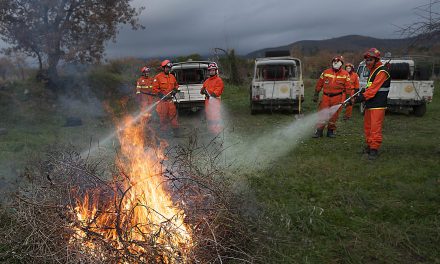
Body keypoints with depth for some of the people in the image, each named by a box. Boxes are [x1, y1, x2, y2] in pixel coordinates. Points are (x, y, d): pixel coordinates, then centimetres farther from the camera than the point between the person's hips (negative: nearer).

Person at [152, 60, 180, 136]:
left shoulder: (172, 77, 13)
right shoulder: (158, 77, -3)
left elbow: (176, 85, 27)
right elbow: (155, 89, -6)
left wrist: (175, 90, 7)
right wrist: (162, 95, -14)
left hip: (170, 99, 4)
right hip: (162, 100, -4)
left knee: (173, 115, 3)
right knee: (163, 116, 0)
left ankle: (176, 131, 8)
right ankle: (164, 131, 9)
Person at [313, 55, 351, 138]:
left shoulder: (345, 74, 5)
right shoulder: (326, 72, 6)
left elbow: (348, 87, 6)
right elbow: (319, 84, 10)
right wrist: (316, 95, 9)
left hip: (337, 97, 0)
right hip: (326, 96, 0)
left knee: (334, 115, 5)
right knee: (322, 114, -3)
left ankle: (330, 131, 18)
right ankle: (319, 131, 3)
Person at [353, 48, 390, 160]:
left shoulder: (382, 71, -12)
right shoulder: (372, 70, 20)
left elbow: (374, 88, -20)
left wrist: (363, 97, -24)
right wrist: (363, 93, 10)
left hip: (378, 105, -10)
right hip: (370, 104, 10)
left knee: (375, 128, -10)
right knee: (367, 126, 14)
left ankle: (374, 149, -7)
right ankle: (369, 146, 24)